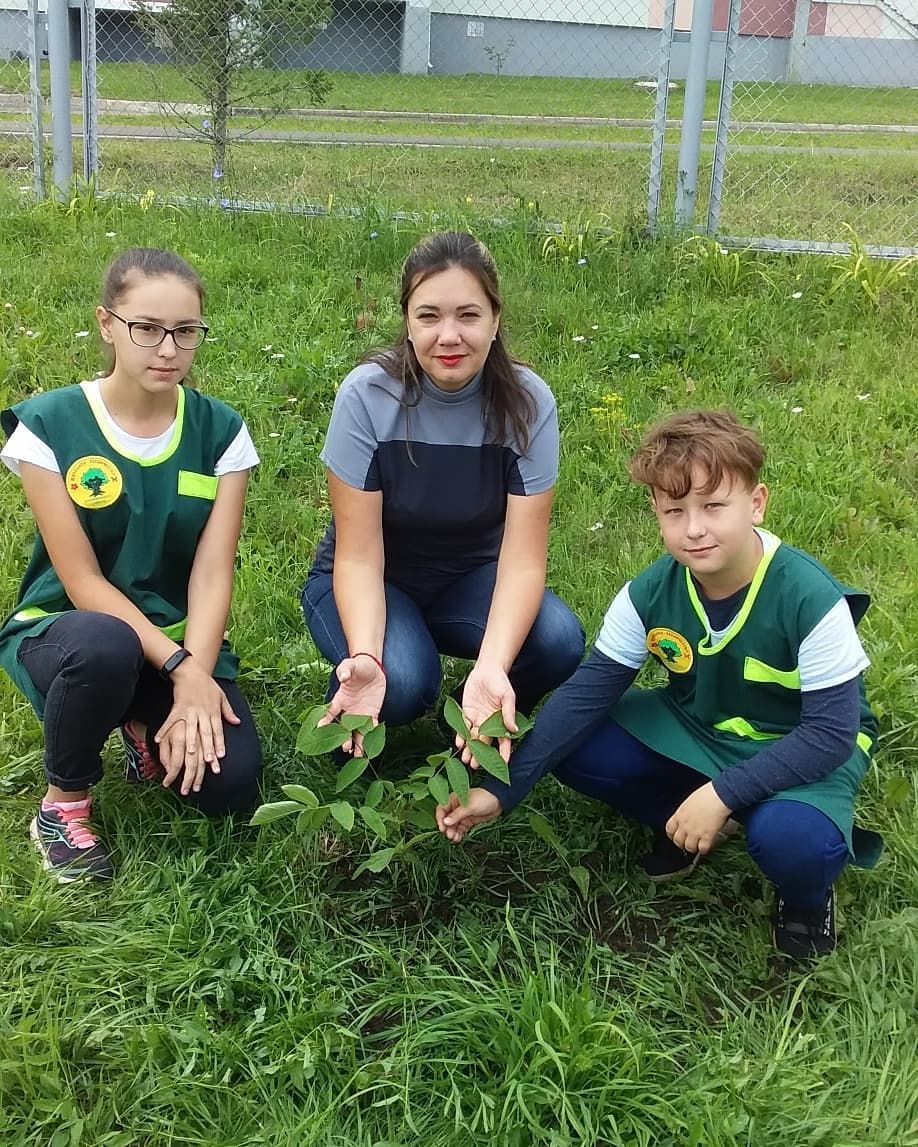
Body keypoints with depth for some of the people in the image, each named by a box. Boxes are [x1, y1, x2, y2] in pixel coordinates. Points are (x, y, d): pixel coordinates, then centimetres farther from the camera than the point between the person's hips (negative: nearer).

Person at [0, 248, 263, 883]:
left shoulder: (220, 431, -5)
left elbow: (211, 573, -11)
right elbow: (82, 580, -16)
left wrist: (196, 678, -27)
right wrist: (179, 667, -26)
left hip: (181, 639, 2)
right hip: (65, 628, -2)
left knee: (229, 781, -23)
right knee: (104, 645, -39)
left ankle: (146, 723, 13)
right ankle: (63, 804, -9)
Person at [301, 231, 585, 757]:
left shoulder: (528, 403, -19)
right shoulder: (367, 396, -23)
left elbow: (522, 557, -23)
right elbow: (359, 556, -22)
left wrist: (492, 666, -41)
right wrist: (365, 656, -42)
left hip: (471, 577, 2)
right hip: (373, 580, -2)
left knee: (559, 641, -28)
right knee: (401, 680, -33)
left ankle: (485, 727, 3)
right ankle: (352, 722, 3)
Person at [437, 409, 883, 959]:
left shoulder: (812, 600, -29)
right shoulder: (651, 593, -17)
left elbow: (832, 731, -25)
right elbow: (588, 691, -13)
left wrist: (722, 794, -32)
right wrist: (502, 791, -20)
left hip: (805, 749, -4)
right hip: (695, 728, 5)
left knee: (789, 838, -37)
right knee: (572, 747, -15)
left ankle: (807, 896, 2)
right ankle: (686, 825, 8)